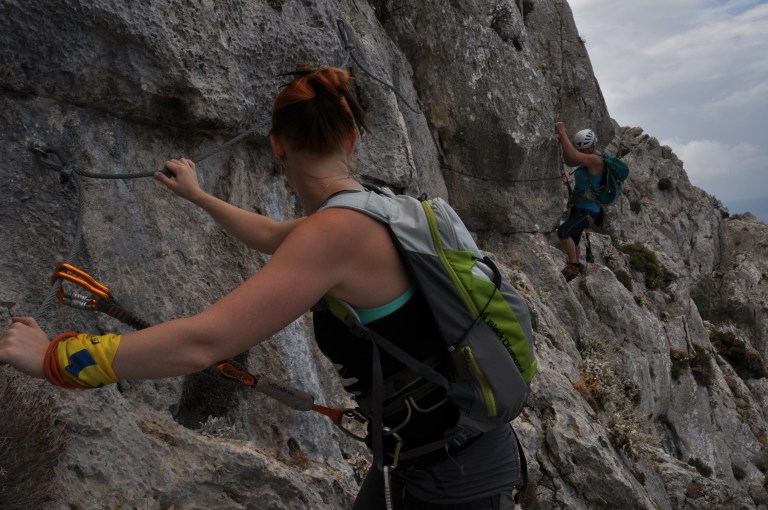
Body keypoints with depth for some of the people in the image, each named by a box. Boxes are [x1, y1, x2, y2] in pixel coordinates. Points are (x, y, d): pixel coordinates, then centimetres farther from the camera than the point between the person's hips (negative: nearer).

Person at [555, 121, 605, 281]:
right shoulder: (588, 158, 5)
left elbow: (573, 156, -34)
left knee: (563, 232, -26)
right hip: (578, 207, 10)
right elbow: (569, 161, 16)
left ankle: (573, 265, -11)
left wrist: (563, 133, -25)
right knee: (573, 242, 22)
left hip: (587, 211, -10)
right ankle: (574, 267, 41)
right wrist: (563, 142, -1)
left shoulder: (596, 160, -22)